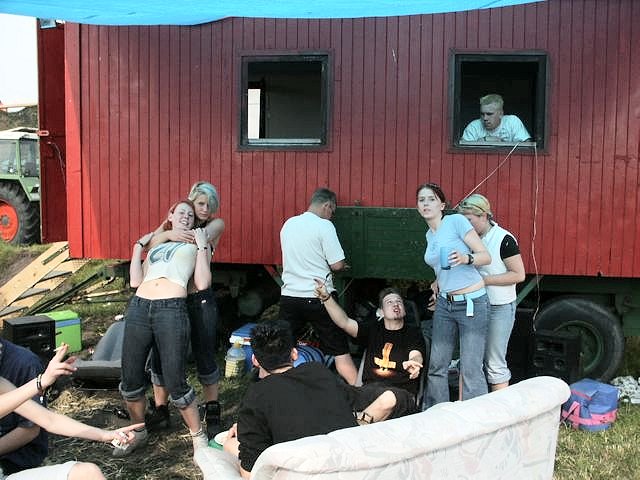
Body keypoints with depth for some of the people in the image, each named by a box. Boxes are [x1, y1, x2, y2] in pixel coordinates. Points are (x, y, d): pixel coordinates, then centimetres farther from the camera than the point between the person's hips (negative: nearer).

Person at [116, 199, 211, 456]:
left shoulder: (196, 246, 19)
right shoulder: (155, 245, 28)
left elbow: (202, 285, 4)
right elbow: (135, 281, 17)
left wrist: (201, 246, 6)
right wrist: (138, 246, 20)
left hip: (172, 309, -4)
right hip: (138, 307, 4)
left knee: (175, 382, -7)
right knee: (130, 379, 5)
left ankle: (198, 436, 14)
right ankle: (138, 432, 30)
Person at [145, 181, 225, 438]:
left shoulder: (216, 224, 3)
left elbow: (204, 235, -19)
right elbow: (152, 243, -10)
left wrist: (188, 235, -34)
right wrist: (169, 233, -28)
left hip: (200, 299, -2)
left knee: (205, 356, 2)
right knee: (160, 355, 7)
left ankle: (212, 413, 17)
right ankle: (160, 410, 26)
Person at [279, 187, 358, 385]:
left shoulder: (288, 224, 9)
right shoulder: (324, 226, -10)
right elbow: (337, 265, -12)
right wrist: (342, 264, 9)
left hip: (289, 296, 5)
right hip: (318, 297, -5)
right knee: (340, 351, 3)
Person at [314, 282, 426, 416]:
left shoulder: (413, 332, 14)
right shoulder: (373, 329, 23)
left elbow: (416, 356, -6)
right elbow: (344, 322, 8)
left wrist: (413, 363, -33)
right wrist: (326, 298, -6)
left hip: (402, 391, -2)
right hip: (368, 389, 2)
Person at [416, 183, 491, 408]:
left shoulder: (457, 221, -7)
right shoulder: (429, 235, 14)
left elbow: (486, 256, -10)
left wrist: (466, 258, -28)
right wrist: (438, 282, 12)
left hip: (471, 303, -7)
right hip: (444, 304, 7)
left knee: (471, 371, -9)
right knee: (437, 367, 9)